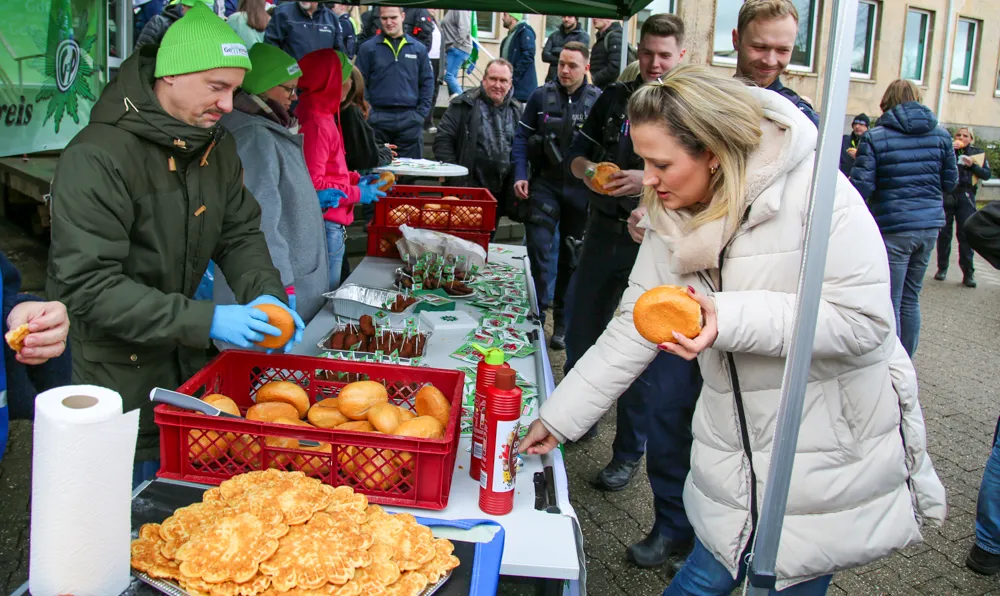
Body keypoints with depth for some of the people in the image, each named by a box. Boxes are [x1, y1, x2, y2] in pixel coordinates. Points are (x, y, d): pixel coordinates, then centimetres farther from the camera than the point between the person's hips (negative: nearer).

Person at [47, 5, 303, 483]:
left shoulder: (217, 144, 2)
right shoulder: (97, 157, -23)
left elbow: (239, 234, 8)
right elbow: (89, 287, -25)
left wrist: (266, 293, -14)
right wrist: (206, 321, -31)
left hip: (185, 364, 7)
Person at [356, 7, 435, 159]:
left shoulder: (418, 49, 9)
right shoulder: (368, 48, 3)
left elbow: (427, 83, 10)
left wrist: (421, 114, 0)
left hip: (409, 119, 1)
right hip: (377, 119, -1)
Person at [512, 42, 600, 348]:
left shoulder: (598, 101, 0)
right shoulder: (541, 96, 1)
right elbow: (522, 137, 4)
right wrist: (520, 175, -7)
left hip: (580, 189, 1)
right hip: (545, 185, -1)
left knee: (570, 258, 10)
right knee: (539, 250, -9)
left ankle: (562, 323, 23)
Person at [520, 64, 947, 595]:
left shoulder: (812, 191, -21)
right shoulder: (671, 220, -1)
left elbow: (863, 319, -23)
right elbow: (631, 331, 3)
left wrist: (729, 317, -32)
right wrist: (556, 418, 2)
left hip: (836, 443, -4)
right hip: (736, 447, 5)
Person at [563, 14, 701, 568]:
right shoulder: (615, 98, 9)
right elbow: (580, 151, 16)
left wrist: (651, 180, -23)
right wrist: (589, 170, -6)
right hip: (605, 230, 5)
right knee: (581, 335, 15)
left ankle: (629, 451, 16)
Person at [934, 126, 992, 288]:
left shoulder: (978, 154, 10)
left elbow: (987, 175, 3)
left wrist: (972, 165, -10)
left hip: (966, 197, 0)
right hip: (947, 196, 0)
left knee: (965, 234, -5)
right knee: (944, 233, 4)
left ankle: (968, 273, -3)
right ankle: (942, 268, 15)